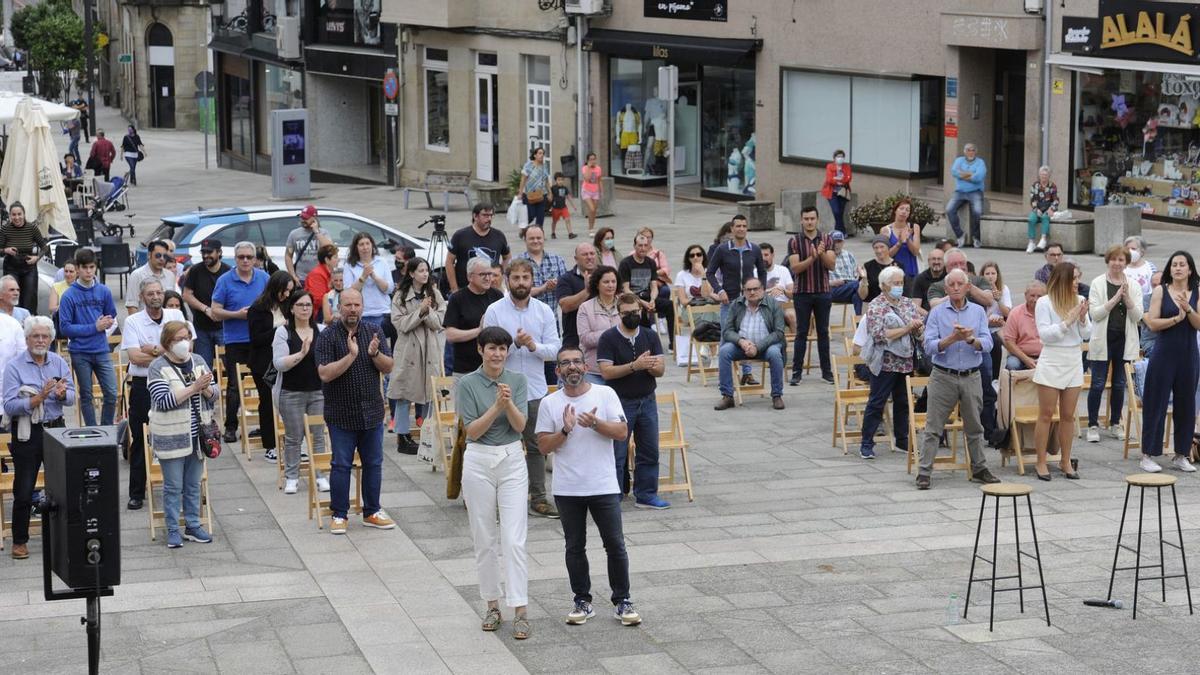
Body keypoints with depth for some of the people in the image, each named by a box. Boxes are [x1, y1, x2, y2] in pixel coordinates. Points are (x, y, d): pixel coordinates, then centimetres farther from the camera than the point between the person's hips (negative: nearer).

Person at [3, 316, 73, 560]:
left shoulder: (59, 363, 4)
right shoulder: (14, 366, -8)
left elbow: (72, 397, 0)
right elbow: (10, 406, -16)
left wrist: (62, 393, -23)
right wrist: (40, 397, -26)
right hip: (27, 433, -3)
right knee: (23, 491, 2)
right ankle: (19, 540, 14)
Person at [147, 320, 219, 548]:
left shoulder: (198, 362, 6)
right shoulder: (158, 367, -10)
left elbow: (215, 393, 7)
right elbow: (163, 401, -20)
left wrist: (206, 388, -17)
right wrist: (194, 387, -25)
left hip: (197, 435, 5)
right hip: (171, 438, -5)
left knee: (193, 485, 13)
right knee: (173, 486, 3)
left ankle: (193, 525, 23)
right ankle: (173, 530, 12)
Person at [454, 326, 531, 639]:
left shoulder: (517, 381, 2)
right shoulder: (467, 384, -4)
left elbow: (520, 425, -5)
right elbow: (472, 431, -9)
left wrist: (509, 403, -24)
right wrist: (496, 406, -22)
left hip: (512, 461, 1)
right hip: (479, 462, -1)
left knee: (514, 539, -6)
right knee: (485, 540, 7)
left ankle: (520, 612, -8)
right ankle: (493, 606, 19)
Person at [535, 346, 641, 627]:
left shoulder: (605, 394, -1)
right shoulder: (550, 403, 0)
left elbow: (622, 431, -6)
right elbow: (543, 446, -2)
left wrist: (595, 423, -21)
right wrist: (565, 430, -18)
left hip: (604, 486, -1)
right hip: (567, 489, 1)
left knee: (615, 545, 2)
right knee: (575, 547, 10)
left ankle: (622, 601, 11)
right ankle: (582, 602, 20)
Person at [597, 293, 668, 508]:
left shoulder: (650, 335, 6)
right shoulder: (608, 338, -6)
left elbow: (661, 369, 3)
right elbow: (606, 371, -16)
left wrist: (650, 366, -21)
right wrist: (635, 366, -24)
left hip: (647, 401, 4)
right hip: (620, 402, -4)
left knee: (649, 451, 9)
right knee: (617, 454, -1)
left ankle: (646, 494, 19)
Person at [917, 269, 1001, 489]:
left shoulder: (978, 312, 5)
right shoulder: (937, 313, -1)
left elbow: (987, 344, -5)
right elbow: (929, 347, -11)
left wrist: (970, 339, -23)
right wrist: (952, 338, -23)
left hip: (971, 377, 2)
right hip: (943, 377, -2)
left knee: (974, 426, 13)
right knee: (933, 427, -2)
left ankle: (979, 469, 25)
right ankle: (924, 473, 0)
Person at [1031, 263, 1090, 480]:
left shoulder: (1079, 301, 5)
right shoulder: (1044, 302, -7)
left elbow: (1087, 335, 8)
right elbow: (1045, 334, -12)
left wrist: (1083, 319, -10)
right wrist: (1068, 322, -18)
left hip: (1074, 363, 4)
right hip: (1052, 362, -4)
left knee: (1068, 415, 9)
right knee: (1046, 415, 1)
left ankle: (1066, 462, 17)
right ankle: (1041, 462, 7)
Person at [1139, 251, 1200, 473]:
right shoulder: (1160, 291, -2)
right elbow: (1152, 323, -8)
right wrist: (1176, 318, -18)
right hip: (1164, 353, -3)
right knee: (1156, 403, 0)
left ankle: (1181, 454, 19)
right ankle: (1148, 455, 6)